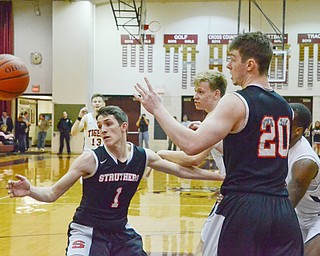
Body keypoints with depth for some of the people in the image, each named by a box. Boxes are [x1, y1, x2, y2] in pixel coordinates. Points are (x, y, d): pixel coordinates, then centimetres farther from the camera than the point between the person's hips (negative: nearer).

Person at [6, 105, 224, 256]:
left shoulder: (143, 156, -4)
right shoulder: (91, 159, -16)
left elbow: (182, 170, 9)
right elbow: (53, 194, -13)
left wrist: (220, 176, 11)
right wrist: (30, 190, -34)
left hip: (121, 231, 5)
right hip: (88, 231, -4)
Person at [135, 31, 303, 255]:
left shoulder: (236, 102, -10)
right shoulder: (285, 106, 12)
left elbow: (191, 145, -18)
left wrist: (158, 109, -8)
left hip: (242, 208, -6)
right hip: (283, 211, 7)